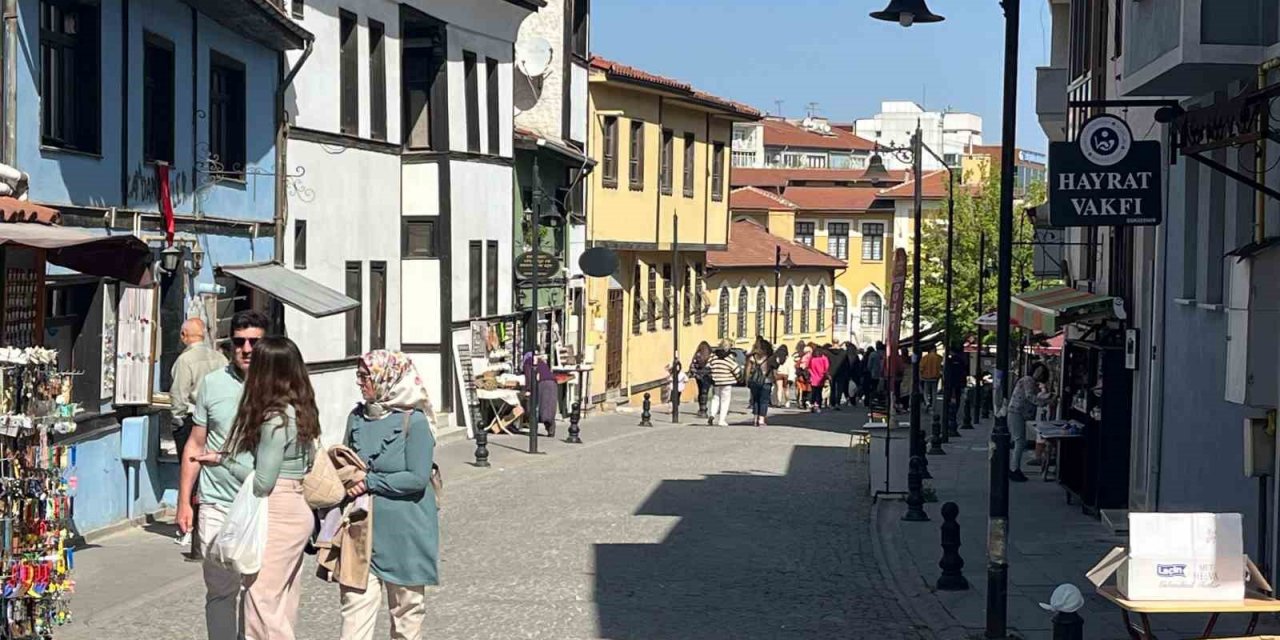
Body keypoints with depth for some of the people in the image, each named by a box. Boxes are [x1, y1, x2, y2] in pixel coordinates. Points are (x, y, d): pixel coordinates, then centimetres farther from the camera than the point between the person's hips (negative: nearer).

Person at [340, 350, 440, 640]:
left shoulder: (414, 422, -11)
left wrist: (369, 483, -17)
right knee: (355, 602, -3)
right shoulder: (357, 418, 7)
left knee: (406, 605, 10)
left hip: (403, 530, -4)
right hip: (362, 527, 5)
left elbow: (418, 478, -17)